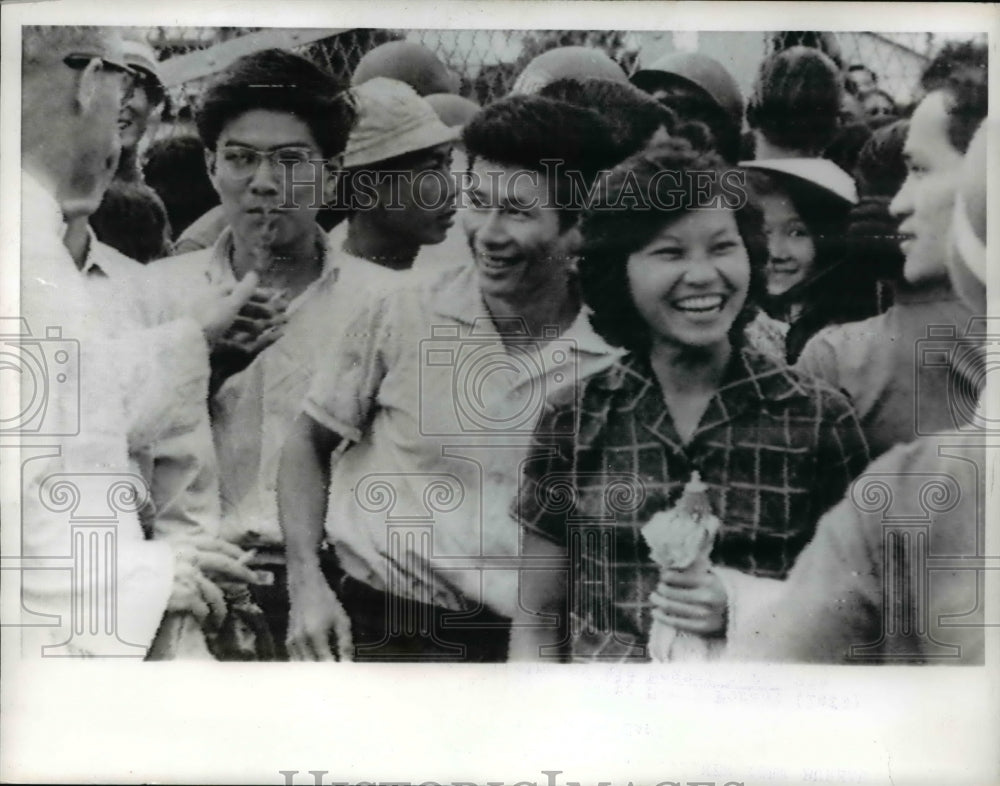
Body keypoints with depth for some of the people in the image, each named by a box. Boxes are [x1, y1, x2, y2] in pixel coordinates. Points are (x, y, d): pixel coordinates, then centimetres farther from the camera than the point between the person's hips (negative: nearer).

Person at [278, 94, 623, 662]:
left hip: (526, 637, 1)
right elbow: (310, 443, 5)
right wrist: (306, 585, -4)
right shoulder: (402, 317, -7)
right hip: (381, 625, 0)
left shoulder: (619, 359, -6)